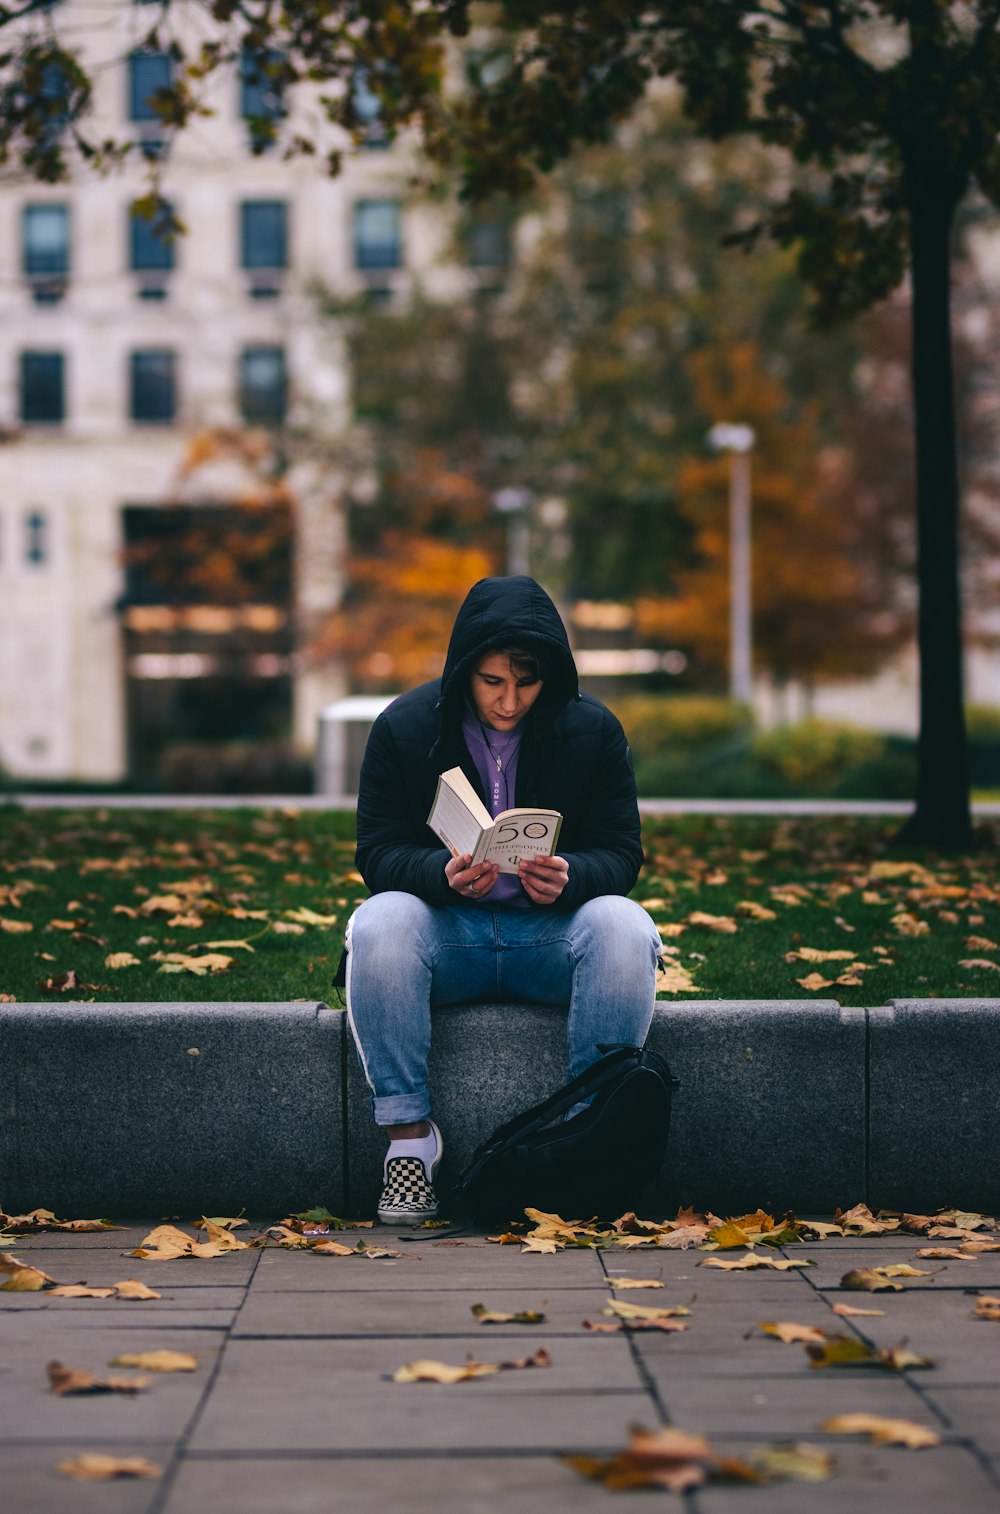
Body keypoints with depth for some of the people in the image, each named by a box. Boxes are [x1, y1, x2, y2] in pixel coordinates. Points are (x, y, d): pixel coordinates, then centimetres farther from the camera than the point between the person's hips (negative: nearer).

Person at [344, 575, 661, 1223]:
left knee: (625, 927, -32)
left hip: (555, 933, 0)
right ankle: (409, 1134, -25)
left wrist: (571, 878, -28)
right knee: (379, 922, -33)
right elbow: (379, 854, -5)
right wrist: (443, 874, -28)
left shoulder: (594, 730, -1)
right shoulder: (404, 727, -2)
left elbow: (621, 854, -3)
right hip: (445, 935, 0)